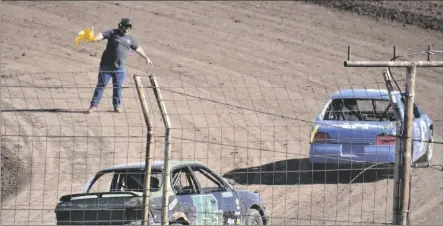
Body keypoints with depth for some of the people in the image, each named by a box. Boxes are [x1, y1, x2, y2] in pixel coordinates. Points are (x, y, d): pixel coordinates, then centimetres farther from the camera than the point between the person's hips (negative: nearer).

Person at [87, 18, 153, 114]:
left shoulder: (130, 38, 11)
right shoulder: (113, 33, -1)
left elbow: (138, 48, 24)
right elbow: (102, 35, -15)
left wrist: (146, 57, 32)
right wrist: (95, 38, -36)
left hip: (120, 67, 3)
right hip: (106, 65, -3)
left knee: (117, 87, 6)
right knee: (101, 85, 0)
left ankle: (117, 106, 17)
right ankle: (94, 105, 5)